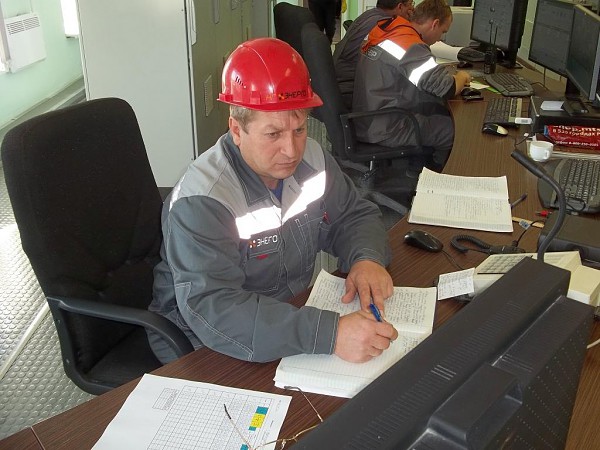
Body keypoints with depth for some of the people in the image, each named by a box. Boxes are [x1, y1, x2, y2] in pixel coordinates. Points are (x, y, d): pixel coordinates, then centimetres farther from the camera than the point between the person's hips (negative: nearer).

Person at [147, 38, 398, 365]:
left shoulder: (311, 159, -4)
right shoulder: (200, 202, -27)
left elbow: (354, 216, 9)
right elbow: (212, 311, -37)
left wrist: (367, 258, -15)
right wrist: (330, 334, -47)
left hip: (295, 311, 7)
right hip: (206, 349, -6)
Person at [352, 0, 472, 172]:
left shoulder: (390, 31, 6)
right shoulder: (411, 46, -22)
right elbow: (448, 89, -21)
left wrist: (447, 75, 7)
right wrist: (461, 77, 1)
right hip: (383, 130, -9)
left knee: (442, 110, 14)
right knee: (454, 129, 1)